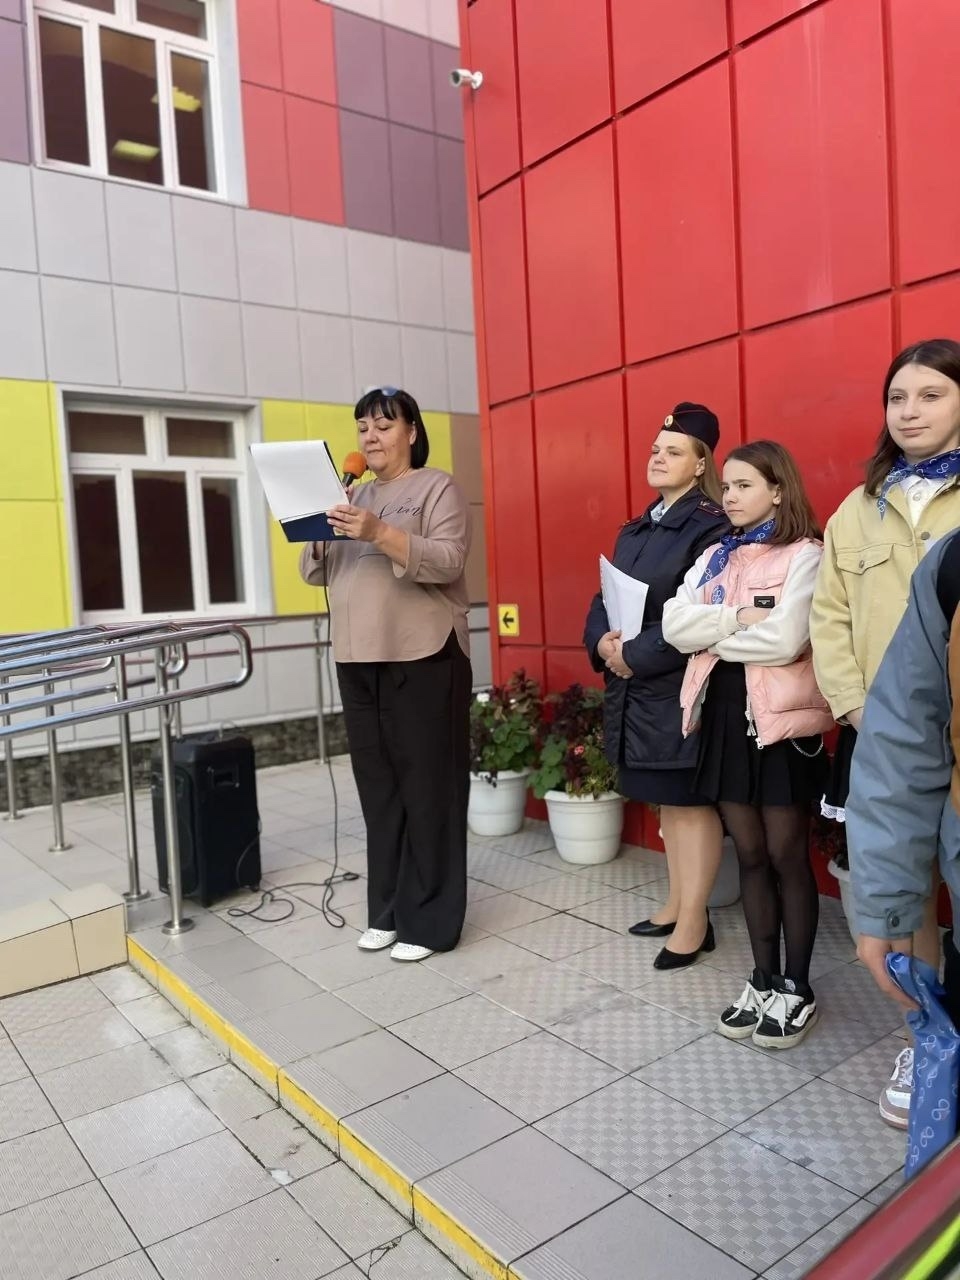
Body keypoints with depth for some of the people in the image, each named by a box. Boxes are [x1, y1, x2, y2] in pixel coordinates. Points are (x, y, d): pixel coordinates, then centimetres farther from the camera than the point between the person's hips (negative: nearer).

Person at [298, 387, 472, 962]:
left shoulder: (439, 487, 0)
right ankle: (386, 910, 22)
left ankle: (429, 920, 9)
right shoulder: (355, 496, 18)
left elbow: (447, 562, -15)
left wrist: (380, 534, -26)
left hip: (424, 661, -6)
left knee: (428, 790, -1)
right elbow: (318, 572, 16)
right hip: (359, 662, 6)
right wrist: (319, 533, -3)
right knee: (379, 788, 11)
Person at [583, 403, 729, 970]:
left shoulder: (710, 527, -10)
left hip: (680, 685, -8)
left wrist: (634, 653, -18)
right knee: (666, 800, 16)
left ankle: (694, 921, 13)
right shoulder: (636, 529, 16)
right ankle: (677, 905, 29)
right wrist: (603, 642, -8)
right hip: (634, 687, 8)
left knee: (692, 801, 2)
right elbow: (604, 597, 12)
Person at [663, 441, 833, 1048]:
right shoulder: (714, 558, 12)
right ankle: (763, 981, 27)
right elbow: (674, 625, -1)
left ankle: (797, 989, 22)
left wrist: (711, 631, -7)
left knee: (787, 857, 6)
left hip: (781, 718, -5)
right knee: (750, 854, 13)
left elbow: (785, 640, -20)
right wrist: (738, 618, -15)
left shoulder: (804, 555, -7)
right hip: (724, 713, 6)